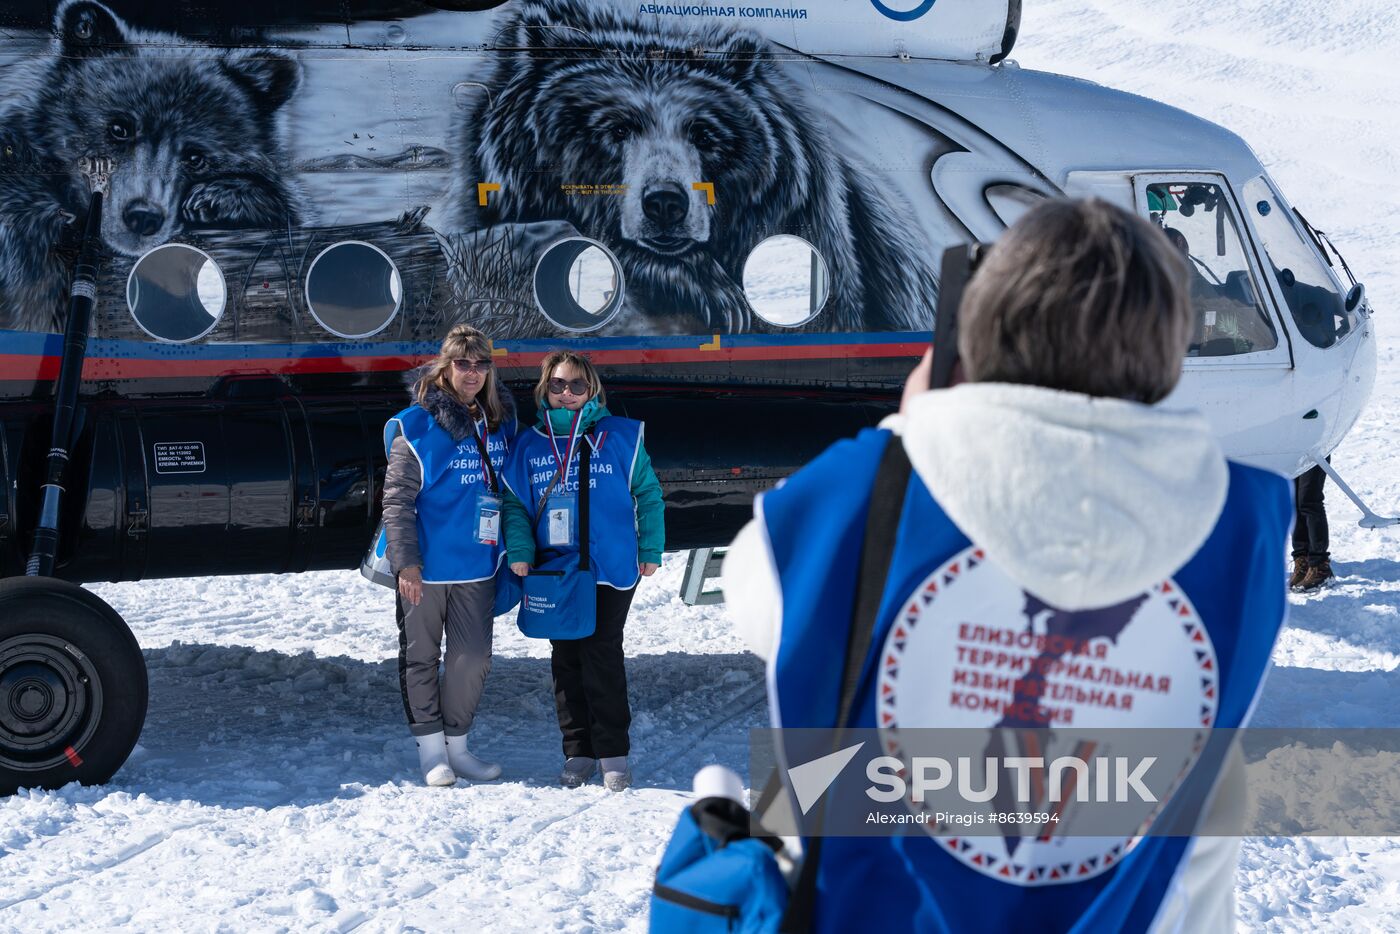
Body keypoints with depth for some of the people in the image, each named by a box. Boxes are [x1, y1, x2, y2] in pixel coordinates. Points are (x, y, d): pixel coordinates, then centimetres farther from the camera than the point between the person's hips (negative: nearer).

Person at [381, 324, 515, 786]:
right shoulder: (417, 426, -11)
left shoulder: (501, 421, 5)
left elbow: (508, 487, 17)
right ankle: (430, 748, 17)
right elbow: (397, 500, -10)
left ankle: (456, 744, 21)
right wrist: (405, 561, -16)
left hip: (477, 564, 4)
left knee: (474, 657, 7)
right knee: (421, 657, 6)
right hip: (425, 567, -4)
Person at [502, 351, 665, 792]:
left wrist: (650, 549, 1)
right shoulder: (530, 445, 6)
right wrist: (519, 551, -5)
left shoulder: (620, 436, 0)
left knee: (602, 655, -6)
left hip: (611, 568, -3)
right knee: (565, 658, 7)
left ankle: (612, 753, 2)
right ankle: (578, 752, 16)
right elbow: (514, 502, 9)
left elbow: (647, 493, 5)